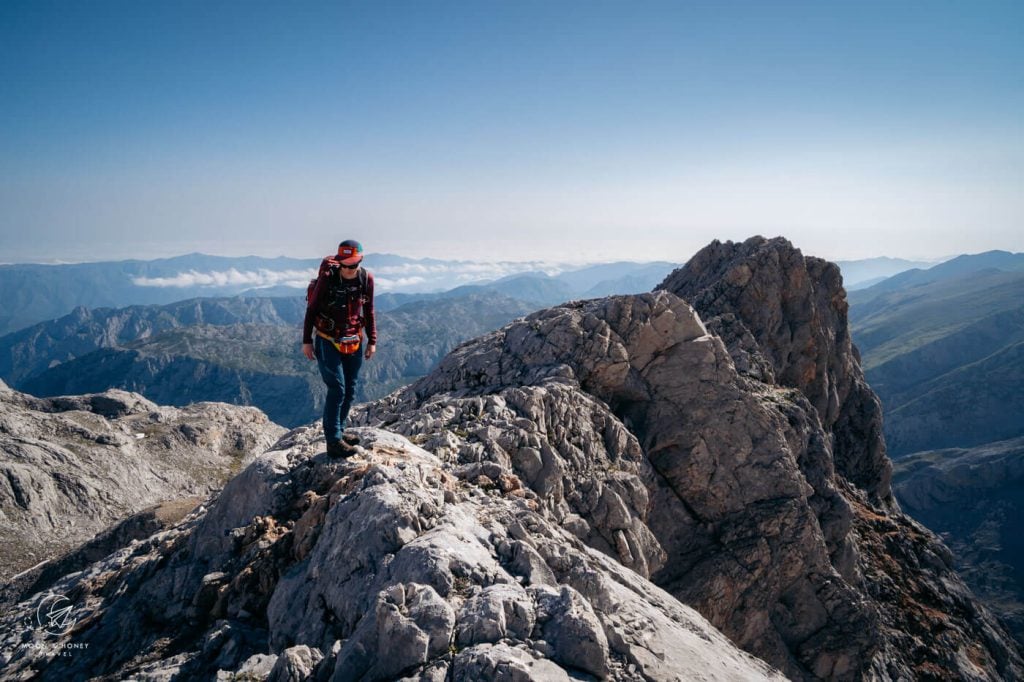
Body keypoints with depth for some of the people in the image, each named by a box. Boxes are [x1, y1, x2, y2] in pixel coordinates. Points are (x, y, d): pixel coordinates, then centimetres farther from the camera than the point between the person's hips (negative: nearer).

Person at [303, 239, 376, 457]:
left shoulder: (366, 279, -5)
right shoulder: (327, 278, -16)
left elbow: (368, 311, 8)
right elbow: (311, 309, -6)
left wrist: (372, 340, 8)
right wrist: (307, 341, -5)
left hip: (354, 343, 5)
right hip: (327, 342, -5)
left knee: (350, 390, 10)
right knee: (337, 389, -10)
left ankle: (337, 431, 27)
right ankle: (334, 441, -2)